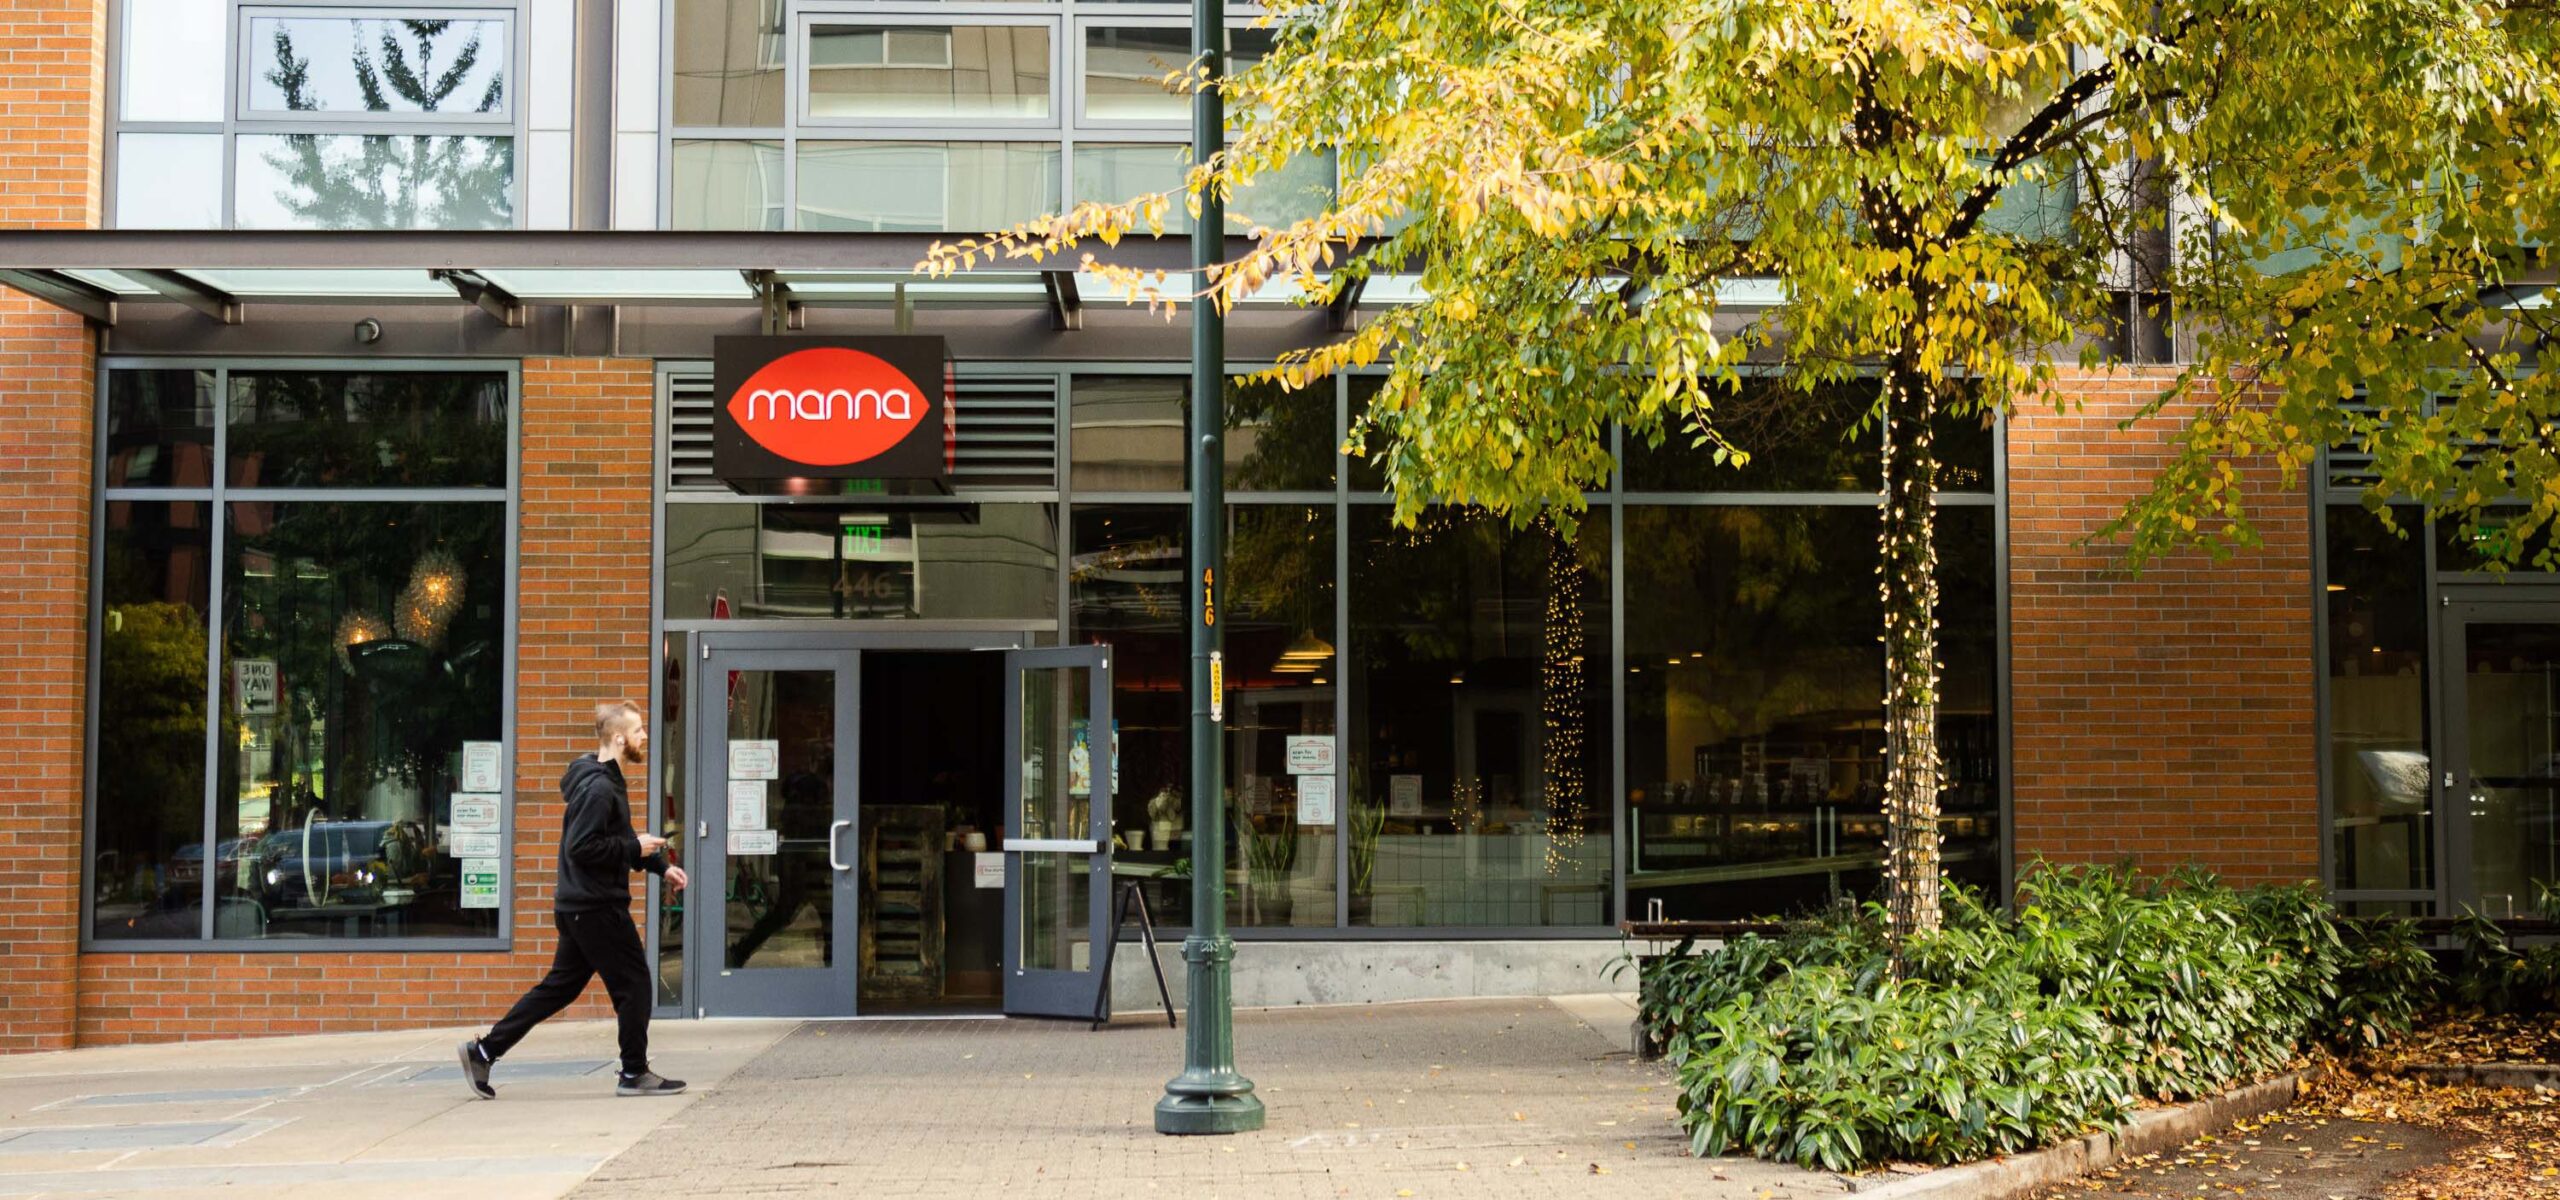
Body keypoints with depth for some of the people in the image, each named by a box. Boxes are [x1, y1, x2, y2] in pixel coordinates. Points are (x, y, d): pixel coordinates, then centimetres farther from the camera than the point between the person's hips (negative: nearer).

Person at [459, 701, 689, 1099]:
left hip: (580, 905, 10)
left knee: (560, 985, 13)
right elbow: (581, 847, -25)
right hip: (596, 906, -10)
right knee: (633, 982, 0)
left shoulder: (605, 782, 16)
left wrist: (661, 866, 16)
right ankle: (634, 1073, 9)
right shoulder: (599, 788, -18)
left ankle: (484, 1051, 14)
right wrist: (636, 848, -17)